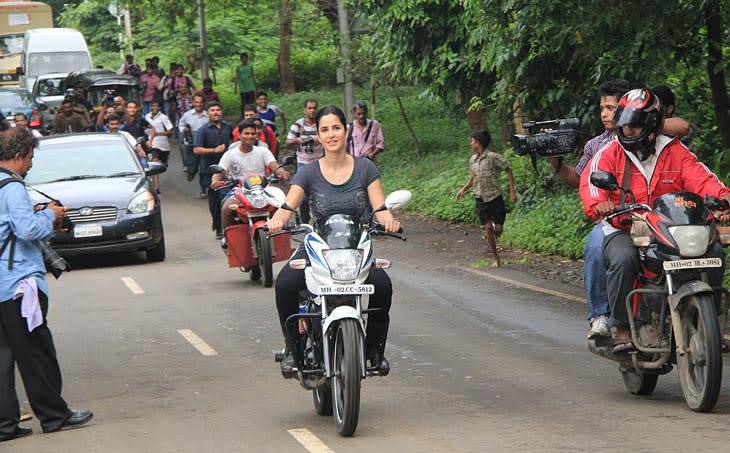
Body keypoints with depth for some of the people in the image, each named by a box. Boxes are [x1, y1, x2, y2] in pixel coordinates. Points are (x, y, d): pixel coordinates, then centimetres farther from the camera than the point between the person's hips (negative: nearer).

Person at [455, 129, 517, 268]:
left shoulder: (493, 157, -11)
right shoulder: (472, 159, 7)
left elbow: (508, 171, -4)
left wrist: (512, 191, -9)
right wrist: (464, 189, 8)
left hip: (495, 197, -4)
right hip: (480, 198, 4)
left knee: (498, 230, -3)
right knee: (488, 227, -6)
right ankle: (495, 257, 3)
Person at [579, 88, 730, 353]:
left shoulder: (676, 152, 7)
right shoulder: (609, 154, 3)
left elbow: (700, 179, -7)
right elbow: (590, 181, -14)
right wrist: (598, 203, -38)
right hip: (623, 231, -2)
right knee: (623, 259, -36)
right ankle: (620, 326, -21)